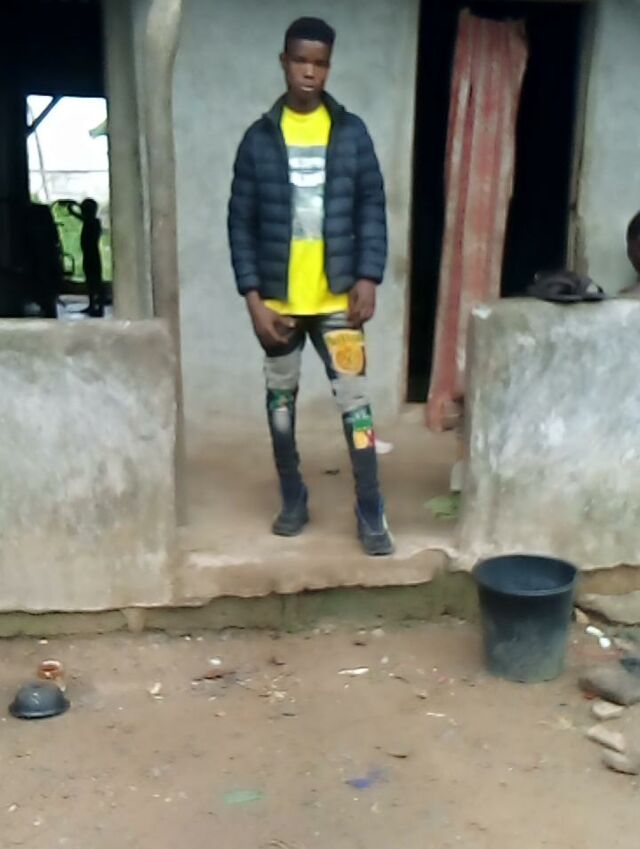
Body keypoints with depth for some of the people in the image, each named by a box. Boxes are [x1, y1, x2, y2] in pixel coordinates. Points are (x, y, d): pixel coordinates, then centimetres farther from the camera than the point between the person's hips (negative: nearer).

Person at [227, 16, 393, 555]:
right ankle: (293, 501, 26)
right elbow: (241, 222, 0)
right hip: (279, 301, 1)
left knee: (355, 400, -3)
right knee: (281, 400, 10)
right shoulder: (260, 138, 0)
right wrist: (253, 297, -8)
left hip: (337, 297, -1)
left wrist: (368, 278, -9)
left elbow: (372, 208, 2)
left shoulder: (351, 133, 2)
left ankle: (371, 514, 5)